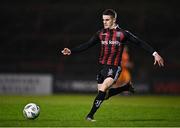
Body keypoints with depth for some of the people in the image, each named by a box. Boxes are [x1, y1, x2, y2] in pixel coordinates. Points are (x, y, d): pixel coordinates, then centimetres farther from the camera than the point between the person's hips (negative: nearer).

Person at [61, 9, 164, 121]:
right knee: (103, 93, 9)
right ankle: (126, 87, 32)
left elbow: (140, 43, 1)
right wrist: (71, 51, -7)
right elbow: (87, 45, 5)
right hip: (102, 66, 6)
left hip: (114, 68, -5)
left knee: (102, 89, -22)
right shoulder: (101, 33, 8)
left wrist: (155, 54, -4)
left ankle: (90, 115, -18)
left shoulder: (123, 33, -3)